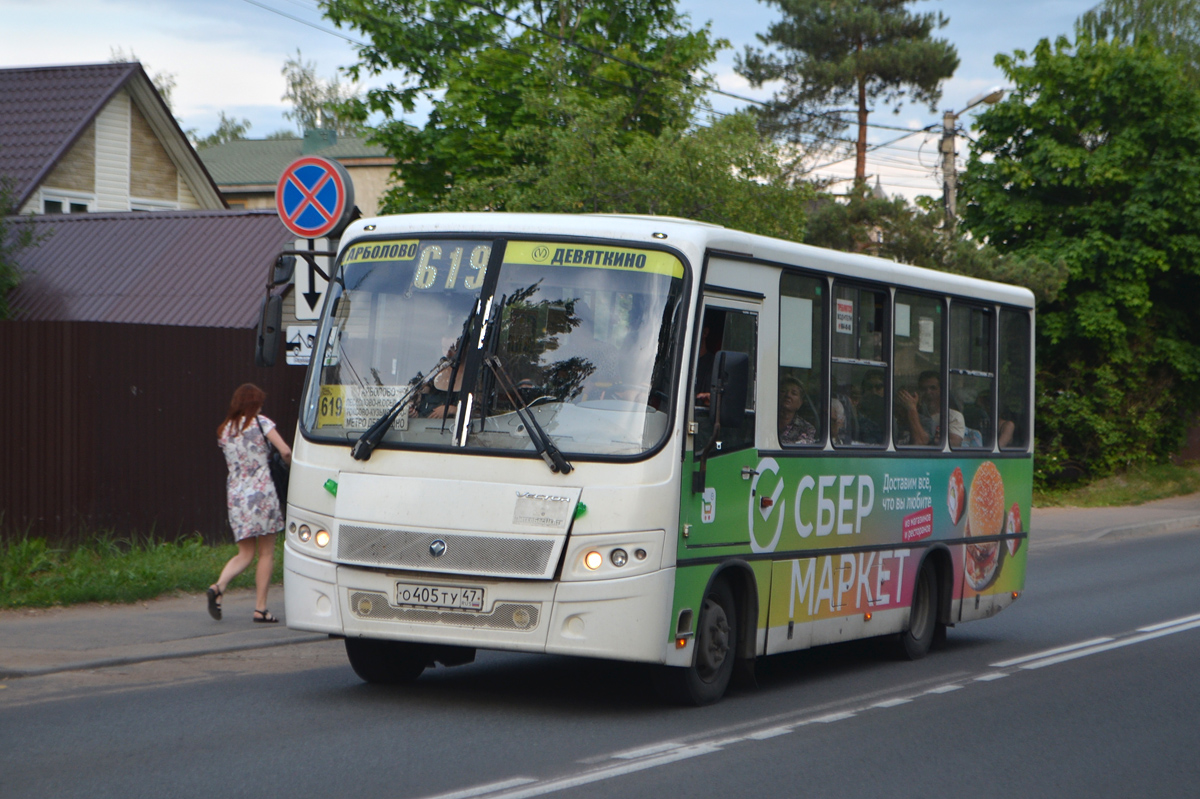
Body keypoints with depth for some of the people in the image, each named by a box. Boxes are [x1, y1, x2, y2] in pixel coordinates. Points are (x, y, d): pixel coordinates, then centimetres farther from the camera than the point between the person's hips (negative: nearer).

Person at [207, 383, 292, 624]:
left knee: (245, 554, 12)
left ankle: (218, 586, -14)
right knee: (266, 554, 5)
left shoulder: (224, 430, 11)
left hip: (235, 494, 5)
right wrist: (290, 464, 9)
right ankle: (260, 609, 3)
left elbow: (233, 463, 16)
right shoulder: (260, 423, -3)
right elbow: (285, 451, -10)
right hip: (261, 492, -5)